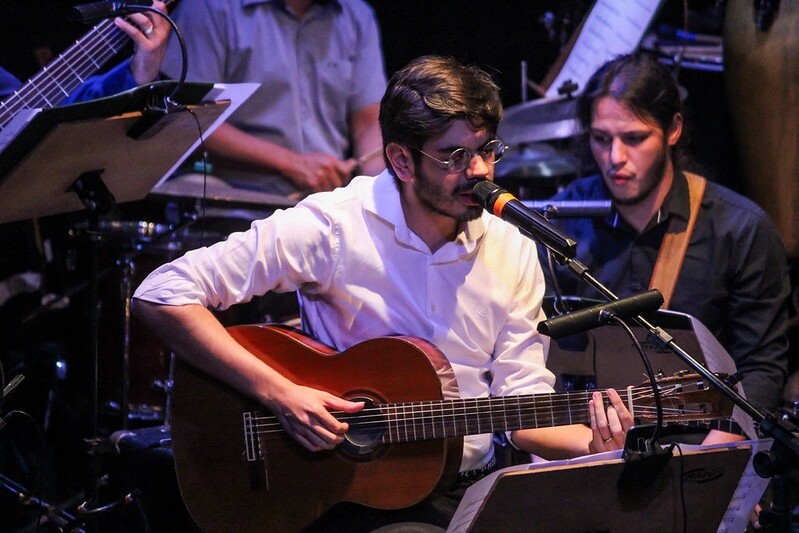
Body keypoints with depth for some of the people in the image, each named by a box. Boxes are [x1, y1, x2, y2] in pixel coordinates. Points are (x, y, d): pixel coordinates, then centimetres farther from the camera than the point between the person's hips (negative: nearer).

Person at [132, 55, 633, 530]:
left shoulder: (513, 253, 5)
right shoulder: (333, 228, -12)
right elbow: (163, 295, -15)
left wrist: (591, 443, -14)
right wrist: (277, 392, -21)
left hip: (473, 492, 5)